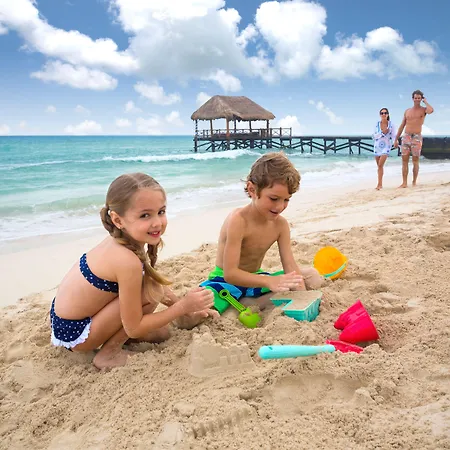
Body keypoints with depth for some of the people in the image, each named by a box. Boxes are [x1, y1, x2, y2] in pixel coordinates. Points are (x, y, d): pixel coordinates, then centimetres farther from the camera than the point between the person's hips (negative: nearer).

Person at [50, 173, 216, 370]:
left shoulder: (119, 241, -5)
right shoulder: (127, 261, -30)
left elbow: (150, 279, 10)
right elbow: (133, 328, -21)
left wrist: (186, 310, 7)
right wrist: (183, 306, -17)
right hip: (74, 333, -8)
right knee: (151, 291, -19)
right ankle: (109, 353, -4)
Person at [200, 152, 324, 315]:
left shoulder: (280, 224, -6)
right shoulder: (238, 220, -26)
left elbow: (290, 267, -9)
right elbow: (230, 273, -30)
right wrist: (268, 281, -44)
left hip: (253, 280, 7)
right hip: (226, 282, -7)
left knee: (313, 278, -4)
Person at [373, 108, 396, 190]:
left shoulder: (391, 125, -4)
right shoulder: (377, 124, -1)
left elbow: (393, 136, -1)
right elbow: (374, 136, -2)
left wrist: (394, 143, -20)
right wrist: (382, 133, -15)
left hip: (386, 146, -3)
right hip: (377, 146, 3)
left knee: (380, 165, -17)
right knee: (379, 166, 11)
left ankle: (379, 184, -14)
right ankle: (380, 184, 23)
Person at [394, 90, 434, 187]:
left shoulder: (423, 109, 3)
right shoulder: (407, 111, 13)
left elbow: (431, 110, -23)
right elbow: (402, 126, 15)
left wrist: (425, 102, -5)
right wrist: (396, 139, 10)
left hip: (417, 138, -3)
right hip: (406, 137, 3)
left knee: (415, 161, 1)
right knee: (404, 161, -2)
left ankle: (414, 182, 10)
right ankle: (404, 183, 0)